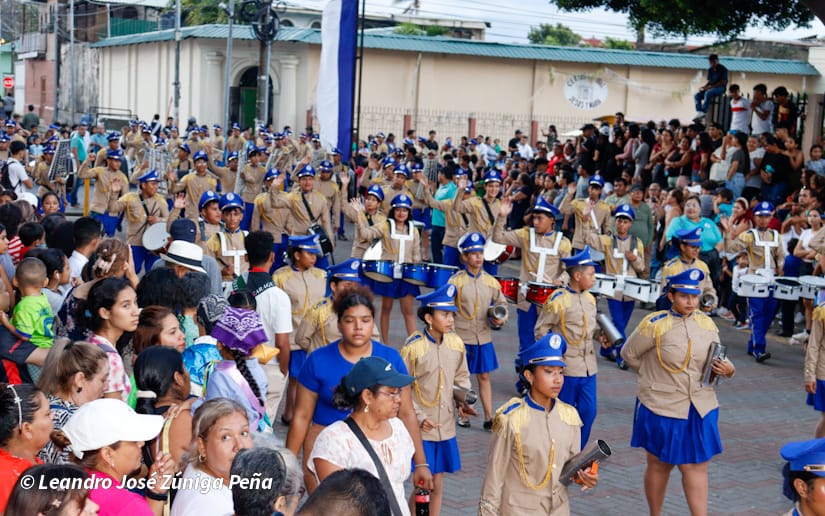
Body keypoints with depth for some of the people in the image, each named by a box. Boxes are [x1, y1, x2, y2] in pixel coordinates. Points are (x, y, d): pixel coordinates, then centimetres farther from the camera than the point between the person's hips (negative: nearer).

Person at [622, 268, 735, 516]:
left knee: (697, 466, 4)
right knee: (660, 465, 11)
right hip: (663, 409, -3)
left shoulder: (707, 323, 3)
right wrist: (654, 375, 5)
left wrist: (727, 369, -10)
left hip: (700, 408, 3)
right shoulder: (655, 324, -12)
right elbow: (629, 354, -1)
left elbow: (716, 360, 12)